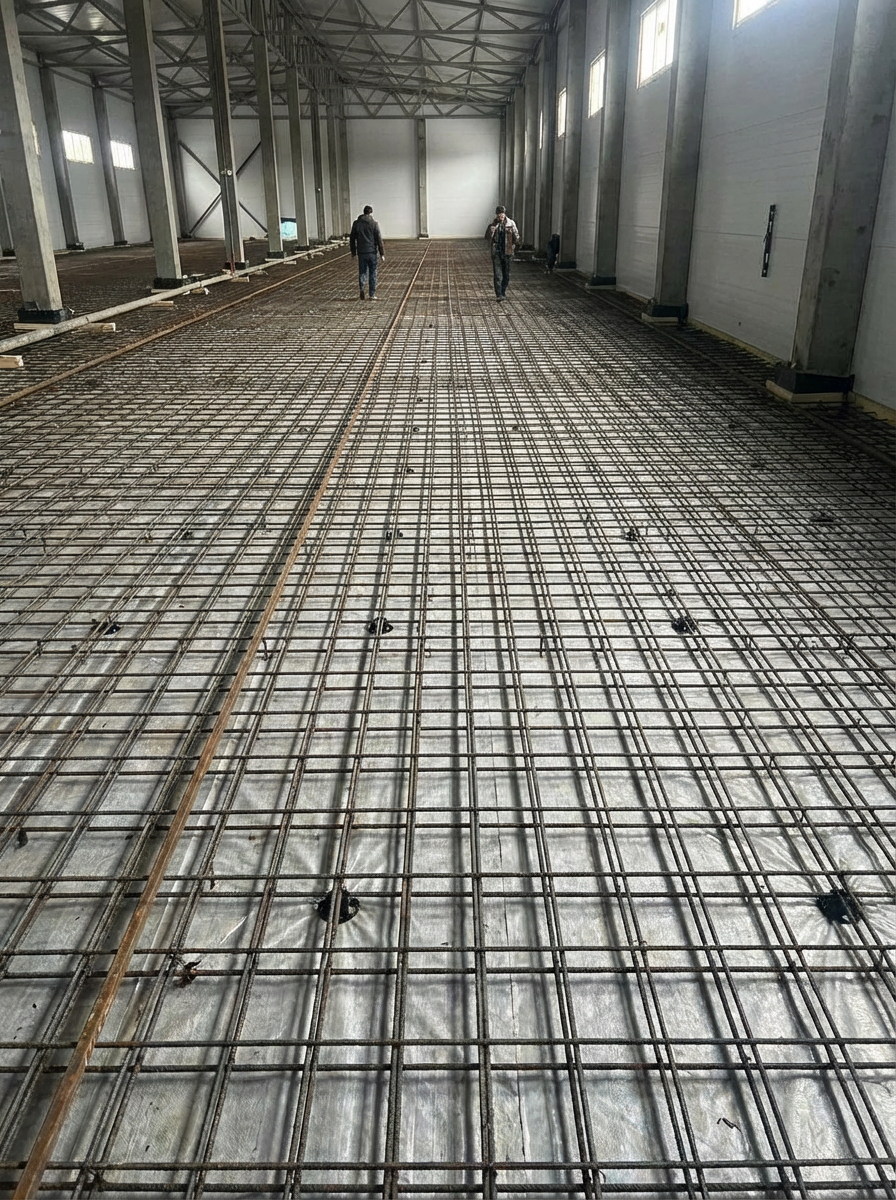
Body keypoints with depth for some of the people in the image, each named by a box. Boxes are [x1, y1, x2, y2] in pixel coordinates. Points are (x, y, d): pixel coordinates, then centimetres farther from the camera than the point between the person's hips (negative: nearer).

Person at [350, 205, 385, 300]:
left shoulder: (356, 223, 4)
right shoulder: (374, 224, -4)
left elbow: (352, 239, 7)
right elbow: (379, 240, -7)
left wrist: (353, 253, 14)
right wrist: (382, 254, -4)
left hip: (361, 252, 2)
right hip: (372, 252, -2)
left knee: (362, 272, 11)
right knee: (373, 274, 7)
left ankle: (362, 287, -16)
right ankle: (372, 295, 9)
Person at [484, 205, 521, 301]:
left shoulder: (511, 224, 1)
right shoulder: (493, 225, 1)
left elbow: (516, 237, 4)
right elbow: (488, 238, -6)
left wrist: (518, 240, -14)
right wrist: (492, 229, -19)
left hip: (507, 252, 1)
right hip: (496, 253, -1)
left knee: (506, 275, 9)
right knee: (498, 275, -8)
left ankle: (503, 292, 26)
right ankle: (499, 295, -10)